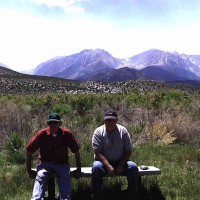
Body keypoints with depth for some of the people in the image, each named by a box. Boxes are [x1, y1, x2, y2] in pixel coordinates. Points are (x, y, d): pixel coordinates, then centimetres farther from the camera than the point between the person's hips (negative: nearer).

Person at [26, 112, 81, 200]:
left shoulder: (66, 134, -9)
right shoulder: (42, 134, -10)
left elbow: (76, 151, 1)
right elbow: (29, 150, -1)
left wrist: (79, 169, 2)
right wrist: (29, 170, 1)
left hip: (62, 164, 0)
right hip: (45, 163, 0)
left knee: (65, 179, -27)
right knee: (40, 177, -28)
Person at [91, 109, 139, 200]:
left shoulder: (123, 131, -2)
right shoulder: (98, 132, -7)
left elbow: (128, 151, -1)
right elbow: (98, 152, -13)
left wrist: (121, 165, -15)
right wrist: (108, 166, -26)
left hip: (120, 162, 2)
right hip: (103, 162, -1)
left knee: (133, 167, -25)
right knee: (96, 167, -33)